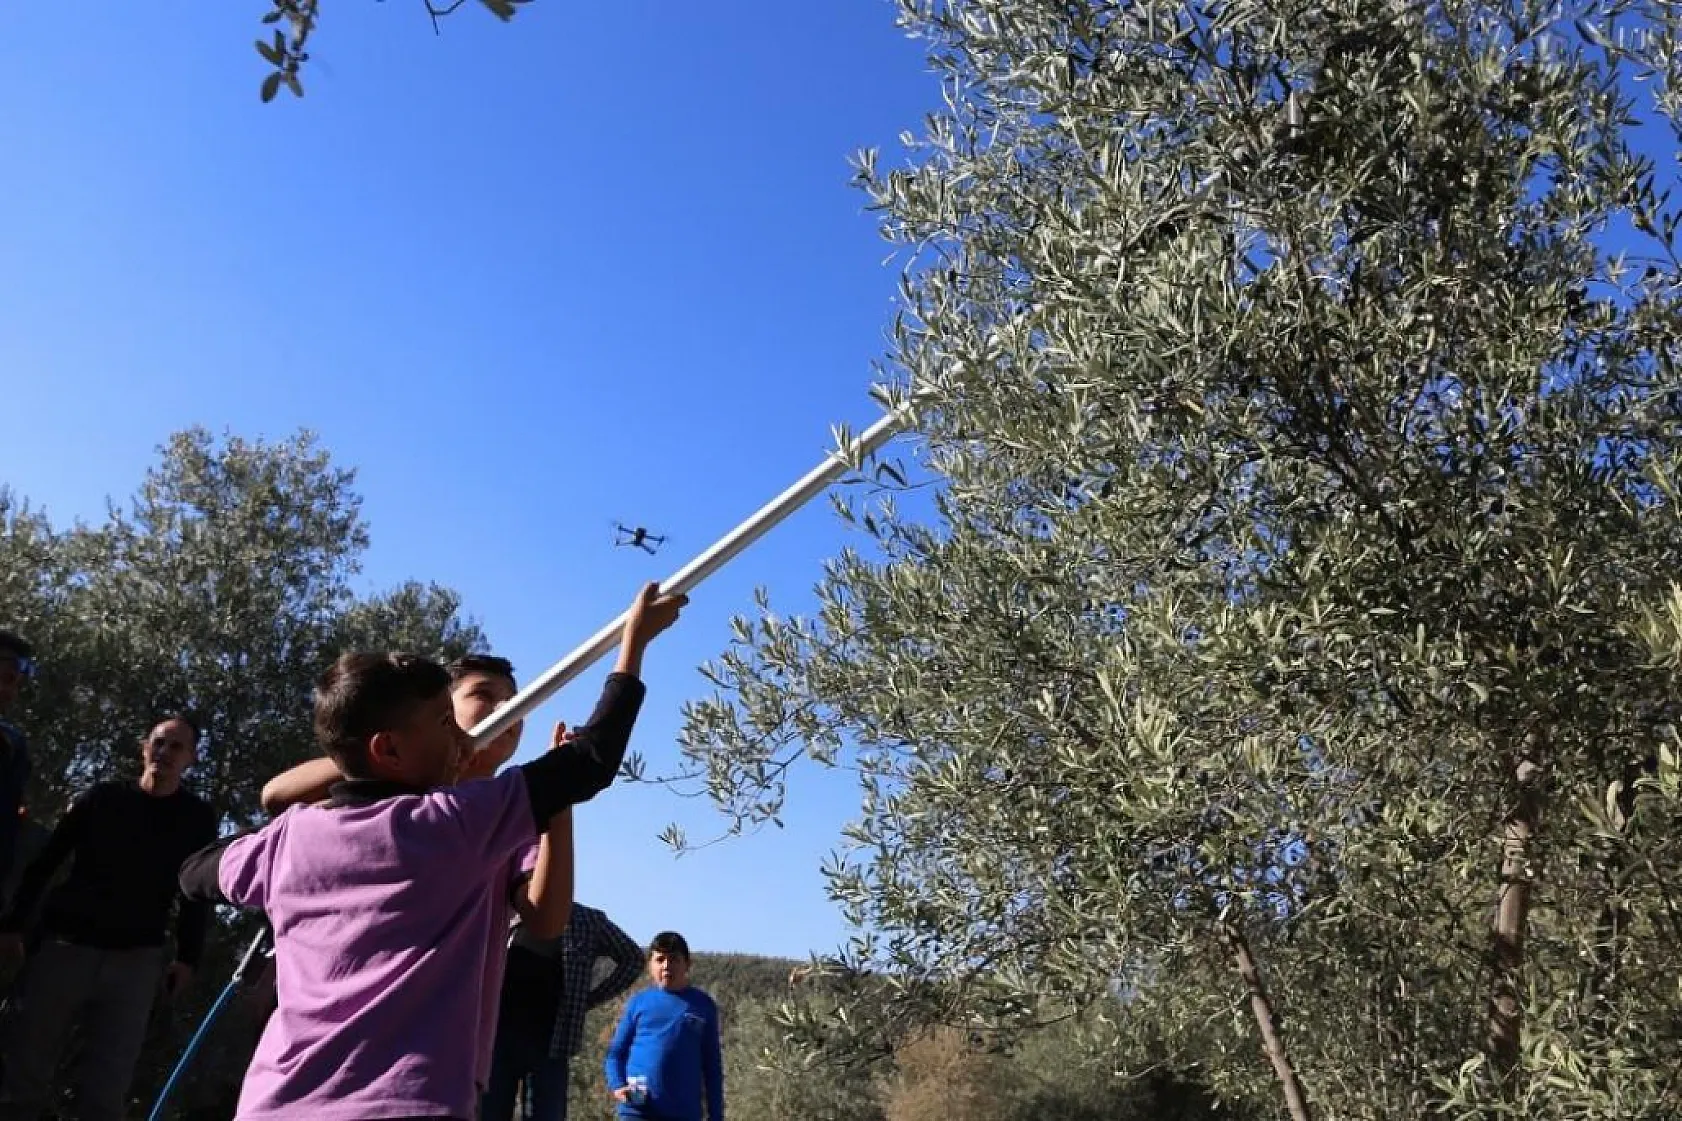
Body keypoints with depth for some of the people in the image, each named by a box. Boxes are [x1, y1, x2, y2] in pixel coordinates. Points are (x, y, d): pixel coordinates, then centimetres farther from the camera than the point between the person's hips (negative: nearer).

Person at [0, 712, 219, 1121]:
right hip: (65, 946, 1)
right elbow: (45, 862, 8)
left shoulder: (197, 818, 5)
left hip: (135, 961, 0)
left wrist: (187, 956, -1)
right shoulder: (103, 797, 5)